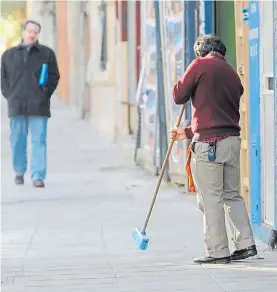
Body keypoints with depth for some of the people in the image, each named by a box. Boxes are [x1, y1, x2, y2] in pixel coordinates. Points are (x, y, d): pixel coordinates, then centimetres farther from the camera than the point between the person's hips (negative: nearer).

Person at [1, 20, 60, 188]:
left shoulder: (47, 54, 7)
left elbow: (54, 76, 8)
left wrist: (45, 94, -2)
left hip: (39, 106, -2)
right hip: (16, 105, 2)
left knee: (39, 141, -6)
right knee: (18, 141, 6)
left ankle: (38, 176, -8)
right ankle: (19, 172, 20)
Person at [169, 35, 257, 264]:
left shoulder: (201, 65, -3)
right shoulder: (233, 75, 19)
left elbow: (179, 96, -1)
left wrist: (184, 82, 20)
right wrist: (188, 132, 30)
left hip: (208, 143, -7)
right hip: (233, 140, 7)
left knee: (210, 199, -2)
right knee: (232, 195, 16)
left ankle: (218, 251, 0)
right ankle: (245, 243, 11)